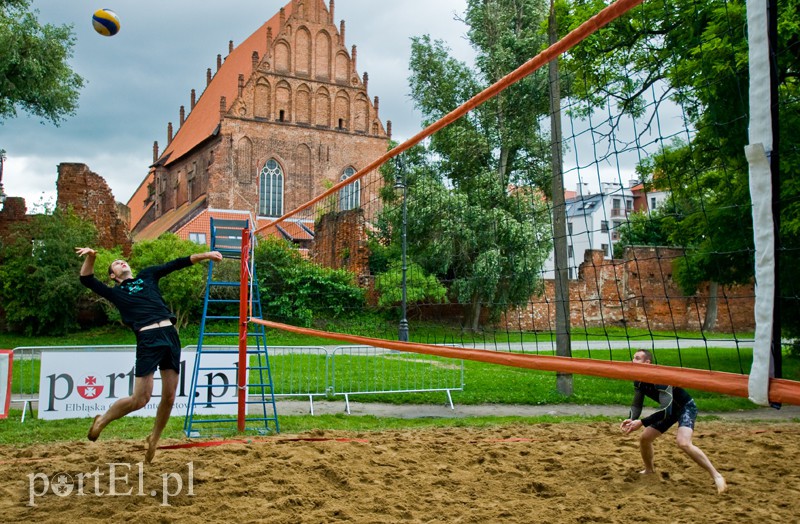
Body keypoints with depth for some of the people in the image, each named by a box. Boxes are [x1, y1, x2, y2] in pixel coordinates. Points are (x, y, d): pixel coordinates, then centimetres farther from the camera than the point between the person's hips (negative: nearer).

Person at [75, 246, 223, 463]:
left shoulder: (147, 276, 26)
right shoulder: (115, 292, 18)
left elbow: (177, 264, 24)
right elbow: (86, 280, 9)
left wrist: (205, 255, 22)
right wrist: (90, 256, -6)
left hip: (170, 334, 3)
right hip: (148, 339, -3)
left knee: (169, 397, 4)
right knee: (140, 399, -6)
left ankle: (154, 438, 26)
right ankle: (102, 420, 20)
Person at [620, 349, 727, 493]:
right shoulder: (639, 382, -9)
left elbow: (666, 410, -40)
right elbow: (636, 405, -5)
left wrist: (642, 423, -46)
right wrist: (631, 419, -28)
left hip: (686, 407, -8)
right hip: (671, 410, 8)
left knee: (683, 443, -31)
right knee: (644, 438, 8)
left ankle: (717, 476, -18)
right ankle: (649, 470, 35)